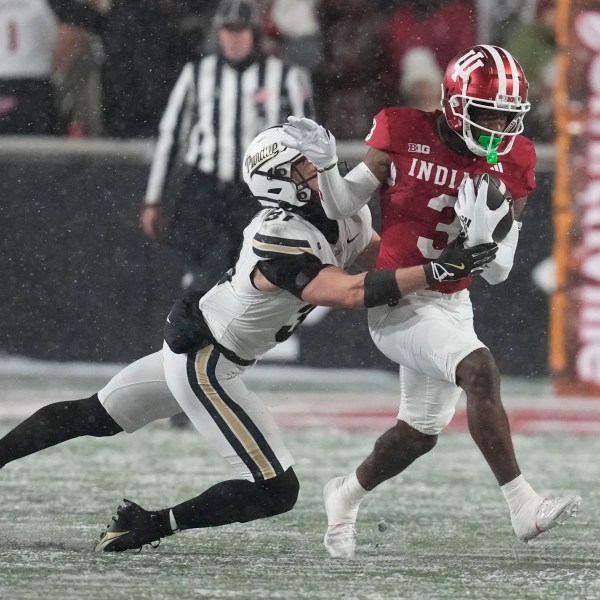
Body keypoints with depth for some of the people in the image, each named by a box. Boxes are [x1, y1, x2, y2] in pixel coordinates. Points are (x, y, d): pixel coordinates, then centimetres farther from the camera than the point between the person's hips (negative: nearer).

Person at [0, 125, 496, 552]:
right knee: (276, 490, -11)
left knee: (93, 418, 23)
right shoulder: (281, 242, -31)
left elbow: (379, 254, 10)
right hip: (204, 366, -10)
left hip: (187, 351, 10)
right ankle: (148, 527, -4)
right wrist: (437, 271, -40)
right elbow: (352, 292, -39)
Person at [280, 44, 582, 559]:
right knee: (479, 369, -29)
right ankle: (524, 507, -34)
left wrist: (482, 228, -21)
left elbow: (497, 272, -2)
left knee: (421, 431, 18)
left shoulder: (510, 164, -2)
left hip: (451, 305, 6)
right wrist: (324, 164, -19)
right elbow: (345, 207, -1)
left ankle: (347, 495, 45)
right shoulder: (405, 136, -12)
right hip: (397, 301, -6)